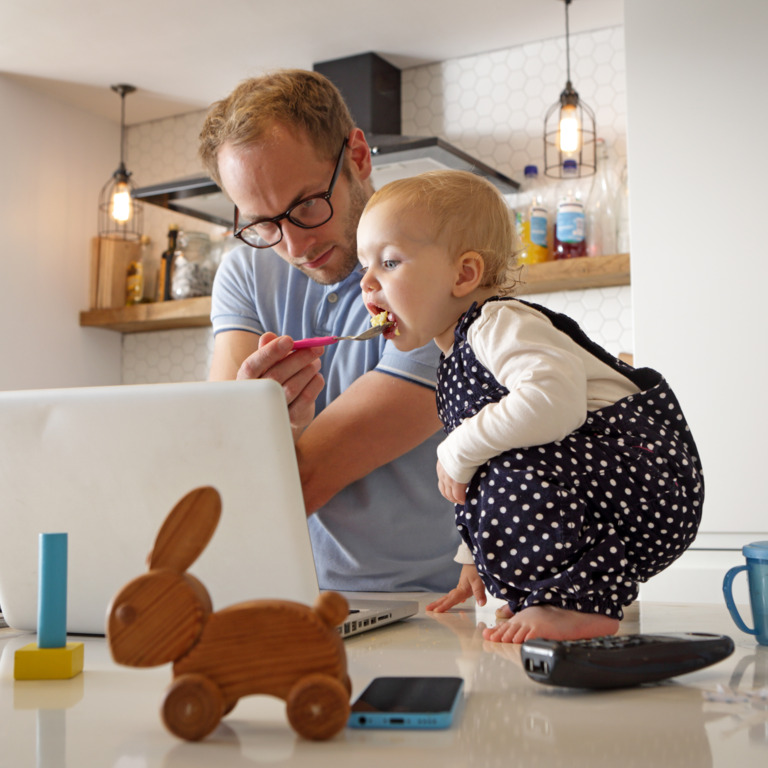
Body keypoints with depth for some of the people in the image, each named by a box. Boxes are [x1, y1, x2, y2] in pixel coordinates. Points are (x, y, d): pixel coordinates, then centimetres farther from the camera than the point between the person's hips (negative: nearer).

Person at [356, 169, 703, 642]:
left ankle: (580, 602, -12)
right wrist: (474, 558, 28)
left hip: (639, 467, -11)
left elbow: (555, 400, -38)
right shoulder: (459, 355, 16)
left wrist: (460, 450, -24)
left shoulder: (499, 323, -16)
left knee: (514, 479, -30)